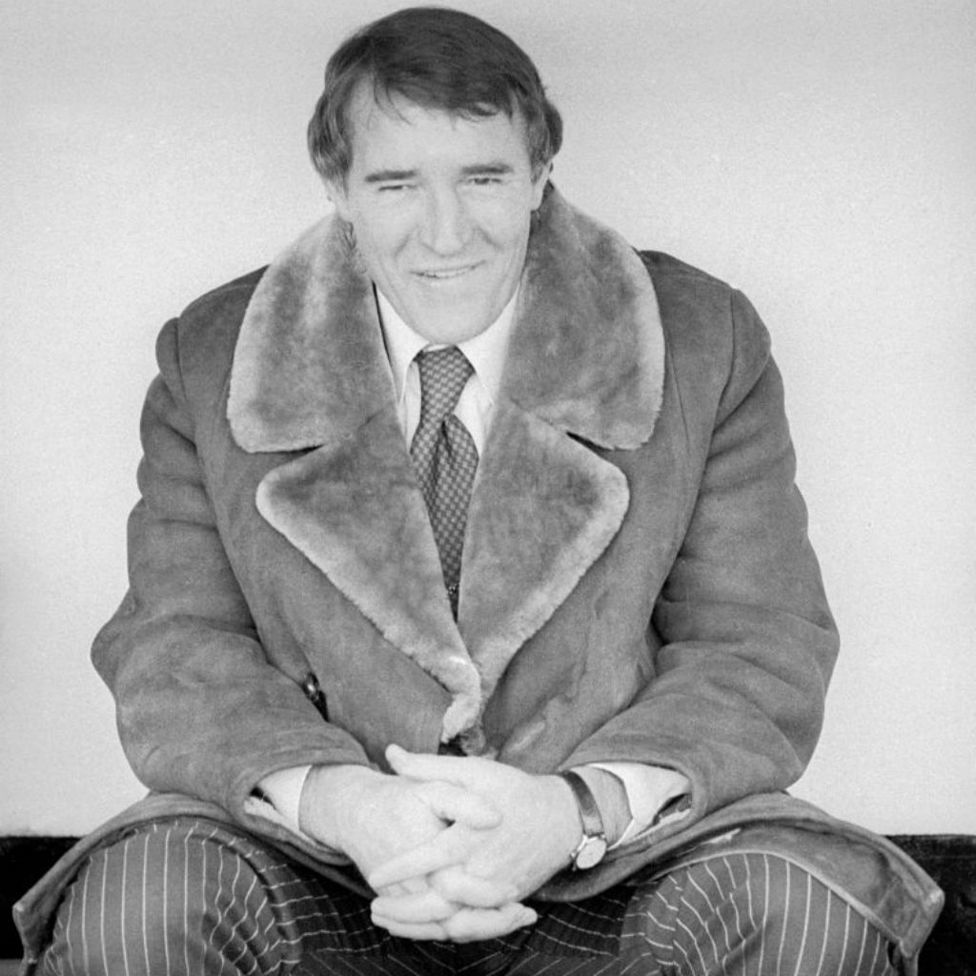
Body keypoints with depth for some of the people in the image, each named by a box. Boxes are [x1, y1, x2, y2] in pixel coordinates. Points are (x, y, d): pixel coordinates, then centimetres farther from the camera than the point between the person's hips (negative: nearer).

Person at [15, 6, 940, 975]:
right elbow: (174, 647, -2)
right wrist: (337, 801, -24)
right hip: (321, 861, 0)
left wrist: (579, 810, -24)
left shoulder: (705, 345, -1)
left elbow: (759, 651, -4)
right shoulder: (210, 359, 2)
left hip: (611, 862, 1)